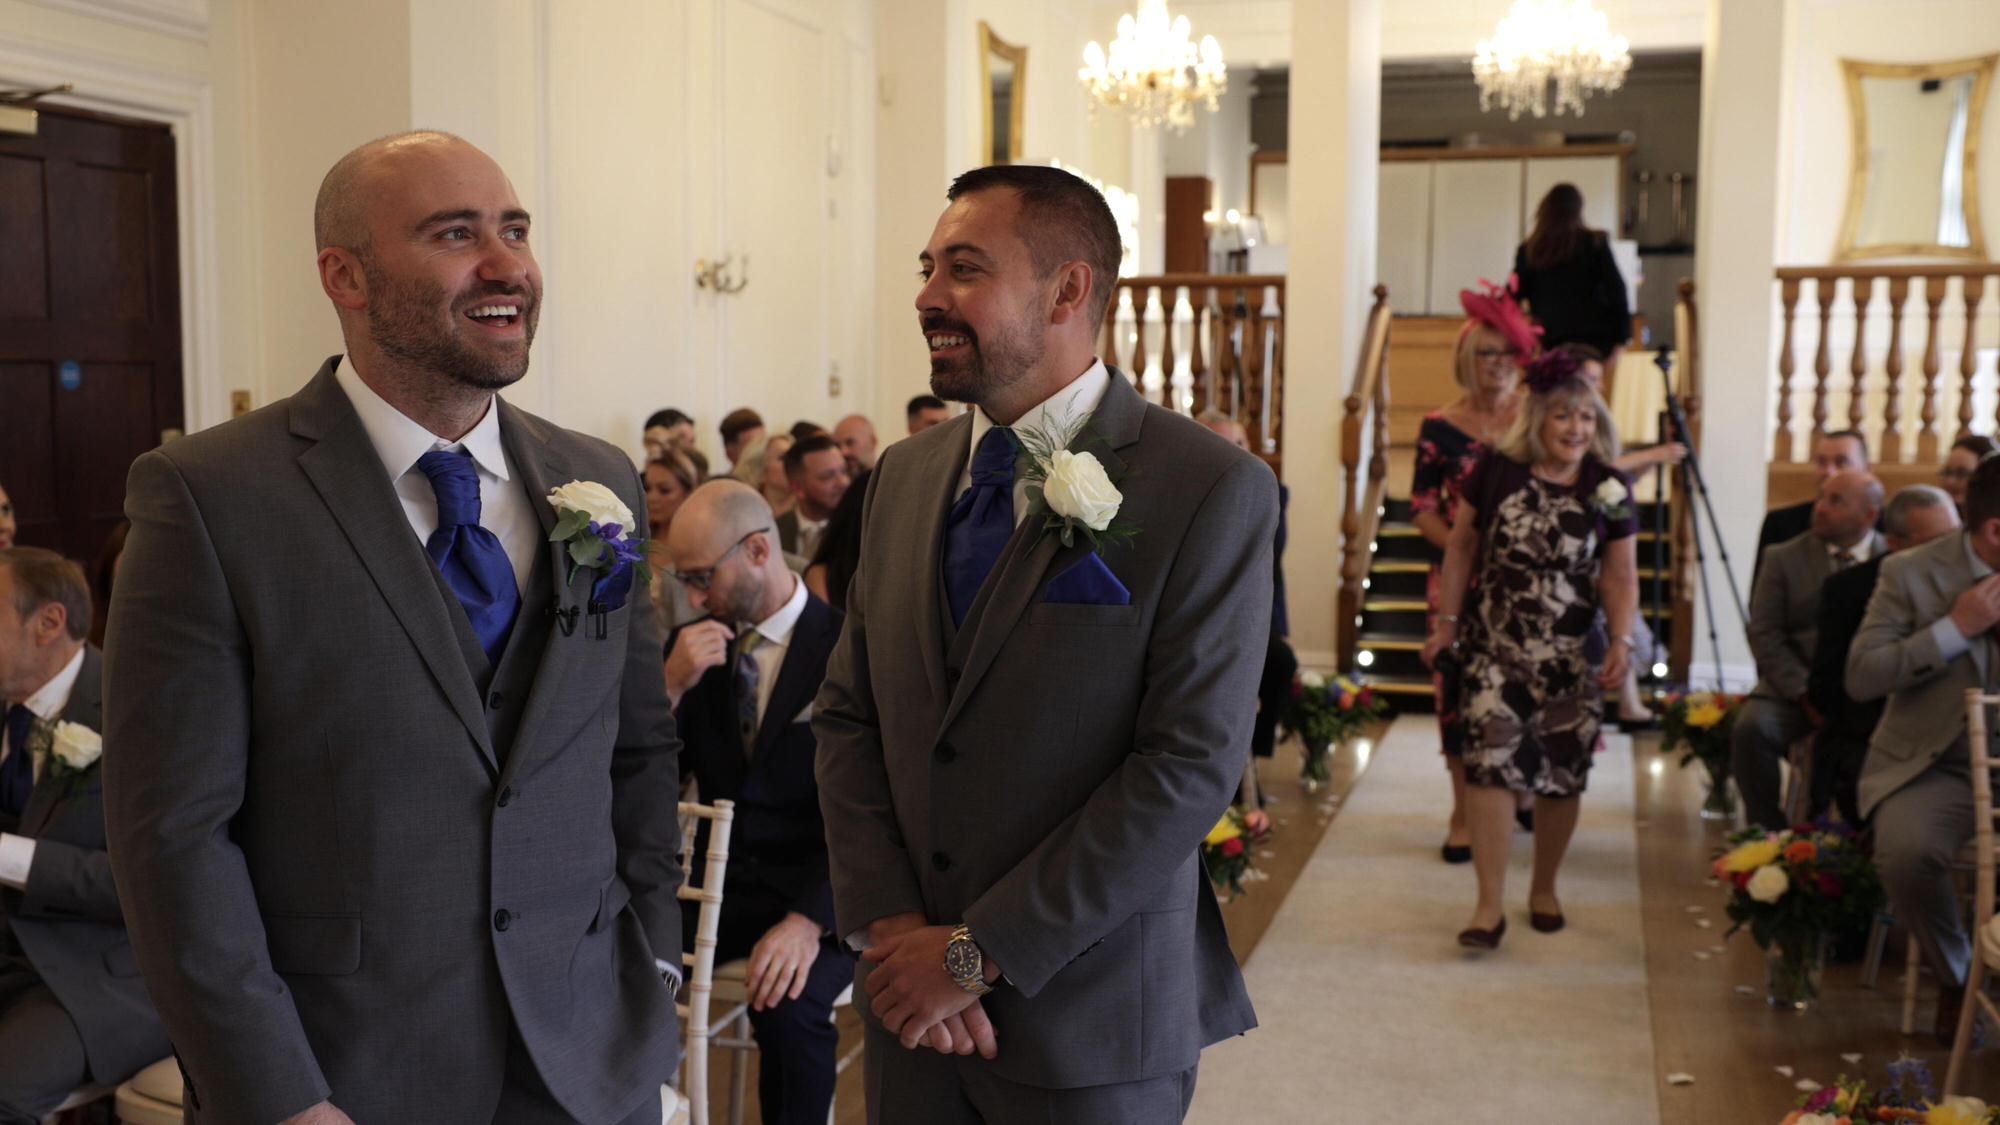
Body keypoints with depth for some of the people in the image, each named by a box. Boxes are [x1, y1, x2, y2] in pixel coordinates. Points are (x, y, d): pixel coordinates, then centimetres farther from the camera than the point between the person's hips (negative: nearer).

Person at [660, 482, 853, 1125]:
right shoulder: (697, 644, 7)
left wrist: (811, 919, -27)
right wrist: (671, 685, -12)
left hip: (812, 886, -4)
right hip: (718, 876, 5)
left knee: (786, 1007, -32)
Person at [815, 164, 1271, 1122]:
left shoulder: (1213, 492, -13)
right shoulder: (903, 477, 5)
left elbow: (1191, 766, -18)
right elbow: (845, 718, 5)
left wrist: (978, 952, -16)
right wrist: (894, 925, -8)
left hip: (1091, 1021, -4)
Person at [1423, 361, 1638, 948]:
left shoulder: (1609, 488, -1)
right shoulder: (1495, 472, -3)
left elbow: (1620, 575, 0)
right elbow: (1461, 548, 6)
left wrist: (1621, 640, -14)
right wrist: (1447, 622, 6)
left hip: (1570, 656, 1)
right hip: (1496, 647, -1)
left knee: (1562, 774, 8)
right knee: (1490, 762, -10)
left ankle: (1544, 889, 30)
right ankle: (1490, 905, -5)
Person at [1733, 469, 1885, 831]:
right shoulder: (1783, 558, 9)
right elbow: (1765, 635, 2)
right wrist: (1806, 695, -11)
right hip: (1796, 686, 1)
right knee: (1751, 728, -28)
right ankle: (1768, 833, -11)